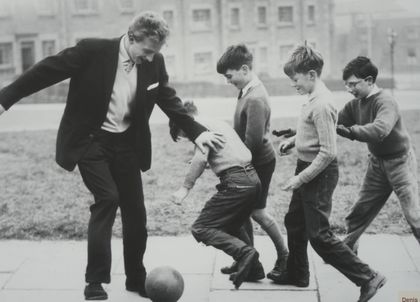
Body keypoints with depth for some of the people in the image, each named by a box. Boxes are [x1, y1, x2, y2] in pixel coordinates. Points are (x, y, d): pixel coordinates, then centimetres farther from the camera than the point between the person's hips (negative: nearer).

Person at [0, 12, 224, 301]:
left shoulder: (154, 63, -5)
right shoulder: (93, 51, -18)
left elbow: (169, 99, 7)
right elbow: (47, 70, -13)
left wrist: (197, 131, -2)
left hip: (126, 143, 5)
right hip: (90, 140, -5)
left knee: (135, 209, 6)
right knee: (107, 198, -18)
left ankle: (136, 277, 23)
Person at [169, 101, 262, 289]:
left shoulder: (202, 127, -1)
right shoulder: (219, 124, 26)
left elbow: (200, 158, -17)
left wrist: (185, 188, -17)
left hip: (236, 182, -10)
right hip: (253, 179, 10)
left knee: (200, 229, -7)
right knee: (229, 228, 25)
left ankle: (244, 252, -22)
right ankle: (252, 267, 19)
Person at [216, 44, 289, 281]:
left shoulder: (255, 99, -25)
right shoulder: (248, 90, 5)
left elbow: (252, 141, -25)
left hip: (260, 162, -9)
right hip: (250, 161, 9)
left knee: (257, 211, 4)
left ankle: (284, 255, 22)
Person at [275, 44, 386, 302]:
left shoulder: (321, 105, -23)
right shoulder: (315, 98, 6)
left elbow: (328, 152, -26)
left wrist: (301, 178, -20)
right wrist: (293, 140, 10)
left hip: (320, 174, -10)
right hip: (308, 169, 10)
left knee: (319, 235, -5)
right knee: (294, 222, 20)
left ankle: (368, 278, 1)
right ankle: (297, 274, 37)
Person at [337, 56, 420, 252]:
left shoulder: (385, 102, -24)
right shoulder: (355, 105, -1)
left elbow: (380, 130, -42)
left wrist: (349, 131, -52)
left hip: (400, 161, -7)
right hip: (377, 162, 7)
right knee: (359, 212, 11)